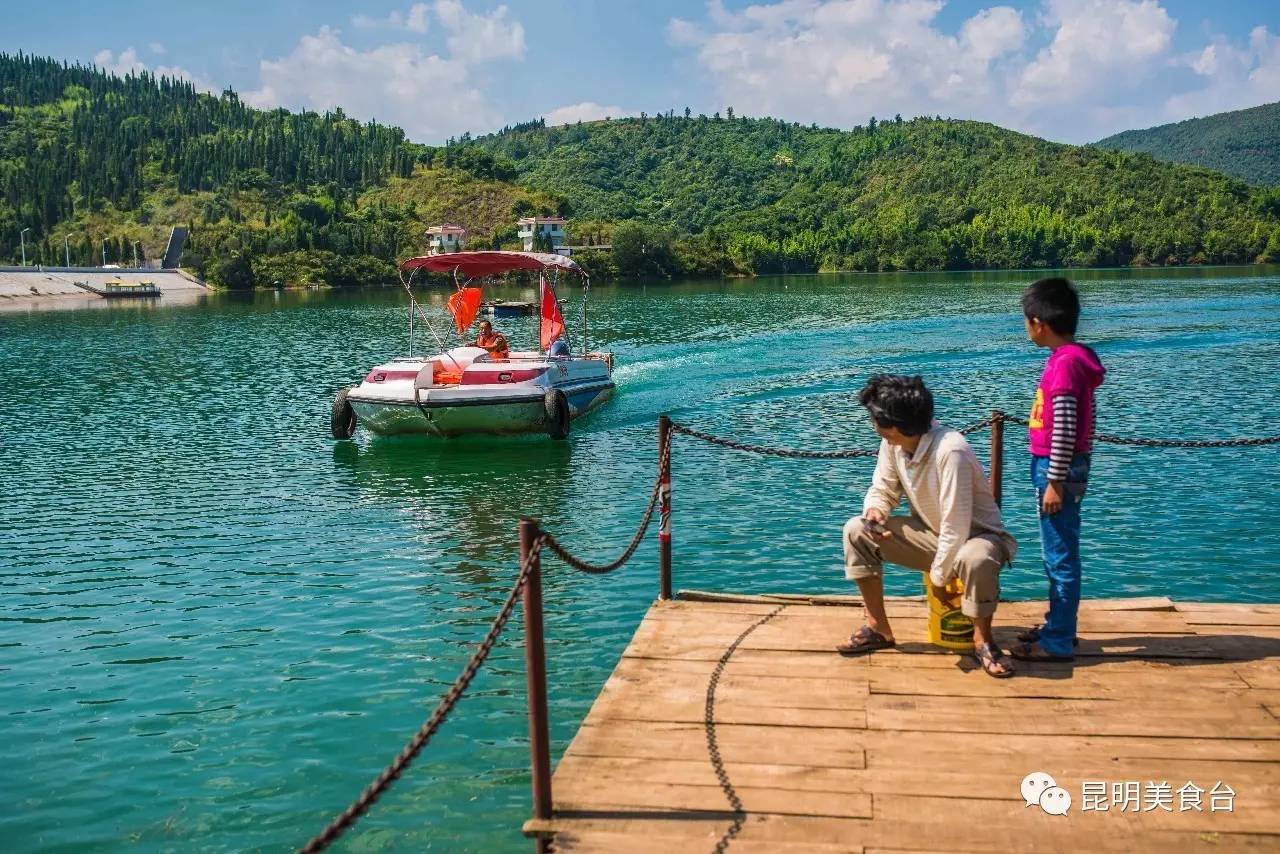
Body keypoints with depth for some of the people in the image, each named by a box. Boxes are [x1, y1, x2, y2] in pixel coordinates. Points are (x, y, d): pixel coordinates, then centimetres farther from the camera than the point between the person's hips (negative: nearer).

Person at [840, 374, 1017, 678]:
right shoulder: (892, 443, -11)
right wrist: (875, 509, -20)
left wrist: (938, 577, -19)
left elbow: (956, 528, -30)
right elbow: (882, 490, 4)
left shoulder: (950, 450, -33)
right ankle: (878, 629, -1)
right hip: (933, 534, 7)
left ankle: (982, 641, -13)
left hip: (976, 536, -7)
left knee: (976, 559, -42)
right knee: (856, 531, -10)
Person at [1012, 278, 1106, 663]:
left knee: (1060, 558, -1)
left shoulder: (1064, 363, -20)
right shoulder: (1070, 357, 10)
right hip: (1059, 469, 10)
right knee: (1058, 555, 19)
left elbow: (1064, 430, -22)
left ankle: (1058, 642, 7)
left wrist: (1054, 482, -19)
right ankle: (1058, 626, 31)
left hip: (1057, 470, -10)